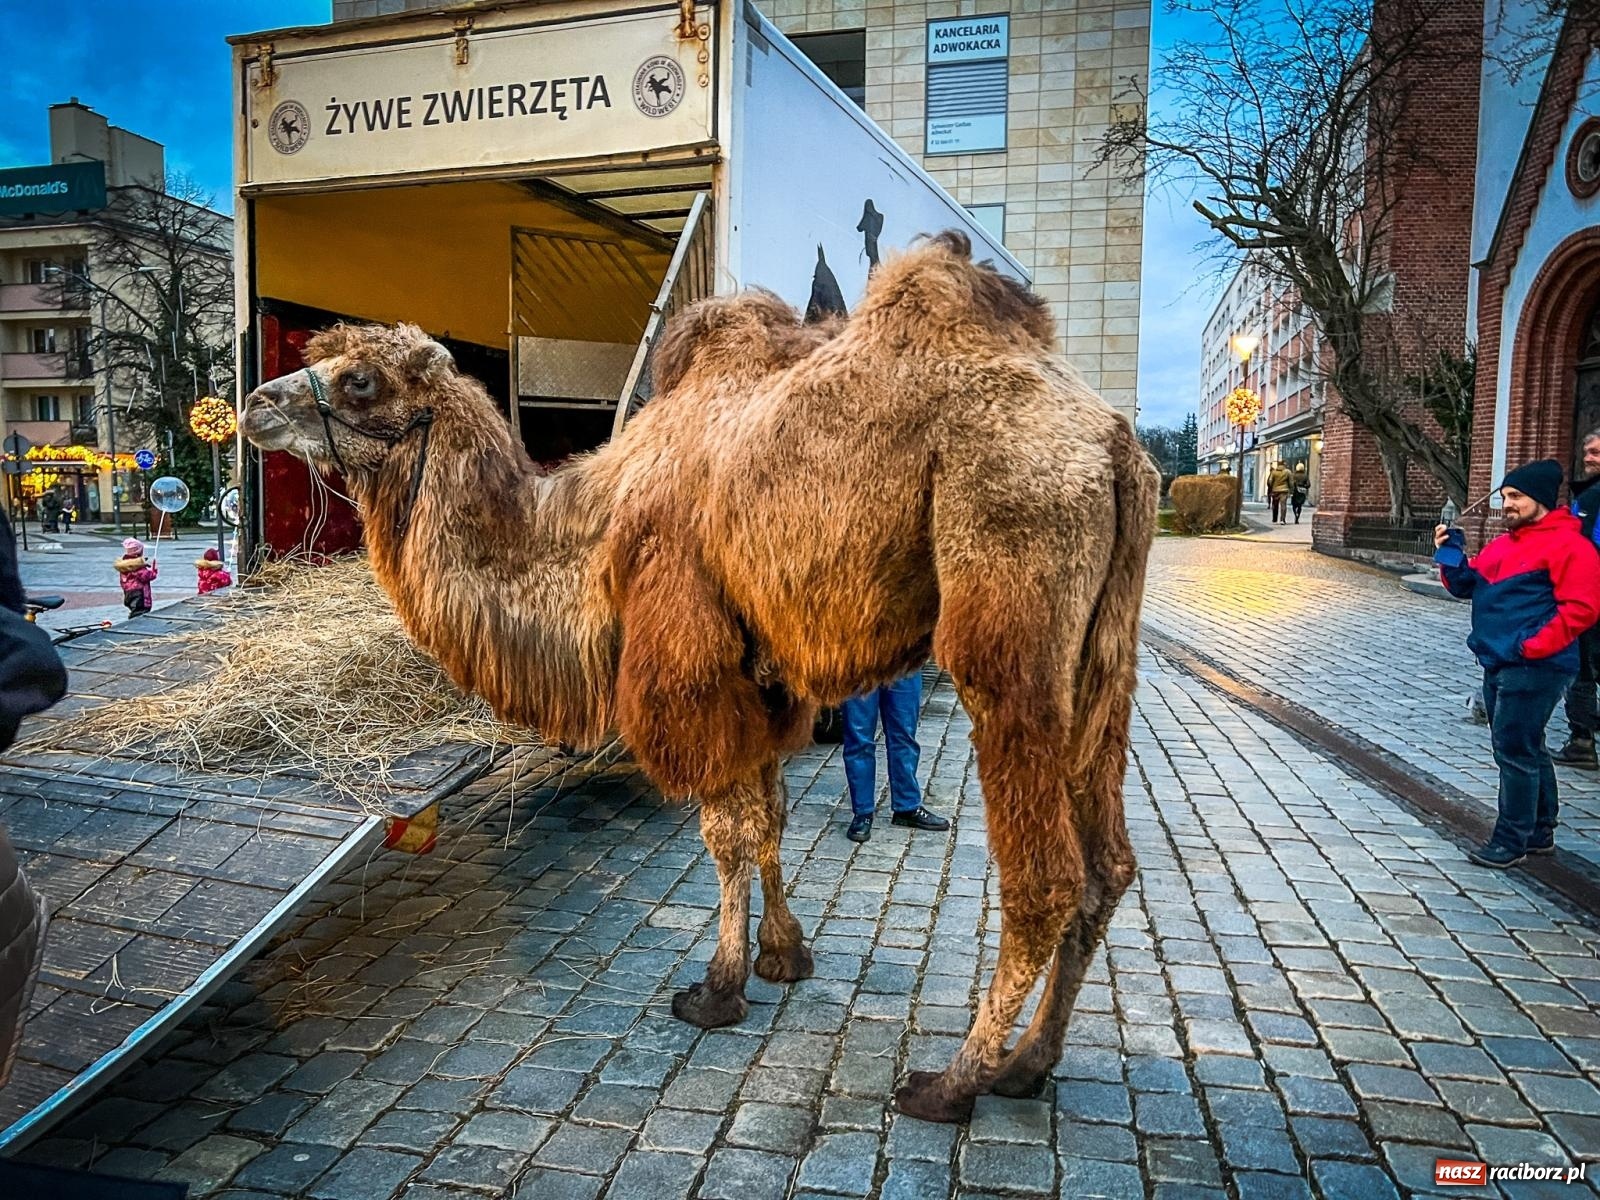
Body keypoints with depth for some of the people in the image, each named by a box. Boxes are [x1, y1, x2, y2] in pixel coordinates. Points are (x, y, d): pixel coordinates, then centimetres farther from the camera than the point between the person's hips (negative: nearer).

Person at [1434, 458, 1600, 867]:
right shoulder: (1502, 545, 16)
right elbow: (1468, 584, 17)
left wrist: (1533, 646, -20)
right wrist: (1451, 556, 0)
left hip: (1533, 668, -9)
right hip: (1498, 665, 9)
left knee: (1515, 752, -5)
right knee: (1526, 750, 18)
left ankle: (1512, 840, 6)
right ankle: (1539, 832, 31)